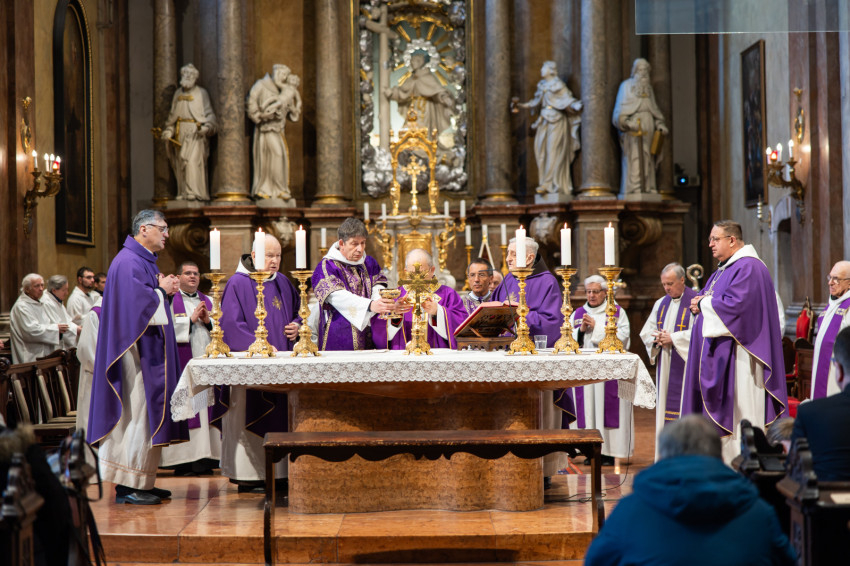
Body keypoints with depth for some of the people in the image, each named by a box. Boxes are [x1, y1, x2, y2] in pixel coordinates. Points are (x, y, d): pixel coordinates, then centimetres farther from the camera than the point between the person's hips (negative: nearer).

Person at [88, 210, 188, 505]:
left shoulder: (145, 260, 19)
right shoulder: (128, 261, -13)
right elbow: (133, 300, -24)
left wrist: (166, 291, 6)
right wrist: (161, 291, -11)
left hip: (150, 351, 11)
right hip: (136, 351, -11)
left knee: (149, 413, 11)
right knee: (137, 413, -9)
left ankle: (142, 481, 15)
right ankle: (128, 486, -5)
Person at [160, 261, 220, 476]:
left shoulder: (207, 301, 19)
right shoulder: (171, 301, 4)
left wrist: (208, 321, -4)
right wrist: (191, 319, -11)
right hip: (182, 363, -5)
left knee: (206, 408, 1)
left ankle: (204, 458, 3)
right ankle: (183, 460, -7)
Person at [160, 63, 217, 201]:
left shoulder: (201, 93, 3)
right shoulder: (178, 93, 18)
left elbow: (209, 113, -2)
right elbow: (172, 115, 21)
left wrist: (206, 127, -18)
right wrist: (168, 130, 9)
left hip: (195, 132, -5)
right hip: (180, 132, 5)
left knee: (193, 160, -16)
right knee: (180, 162, 3)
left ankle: (194, 192, -16)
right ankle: (183, 192, 8)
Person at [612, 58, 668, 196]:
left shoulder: (649, 87, 20)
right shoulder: (626, 85, 3)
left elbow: (654, 109, 21)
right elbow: (620, 110, -5)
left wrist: (659, 124, 6)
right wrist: (628, 122, -21)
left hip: (648, 128, 6)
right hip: (632, 128, -6)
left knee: (647, 159, 0)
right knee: (633, 158, -13)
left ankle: (648, 189, -1)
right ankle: (633, 191, -17)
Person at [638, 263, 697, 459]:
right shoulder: (660, 304, 16)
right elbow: (646, 332, 18)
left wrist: (673, 338, -16)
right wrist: (656, 338, -4)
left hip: (685, 365, -6)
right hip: (664, 367, 7)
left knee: (685, 407, -9)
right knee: (665, 405, 6)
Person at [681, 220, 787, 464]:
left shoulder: (748, 268, -13)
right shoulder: (723, 269, 19)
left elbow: (735, 305, -24)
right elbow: (709, 298, 24)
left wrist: (704, 304, -10)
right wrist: (700, 302, 0)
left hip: (736, 354, -10)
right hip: (717, 354, 10)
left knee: (739, 411, -7)